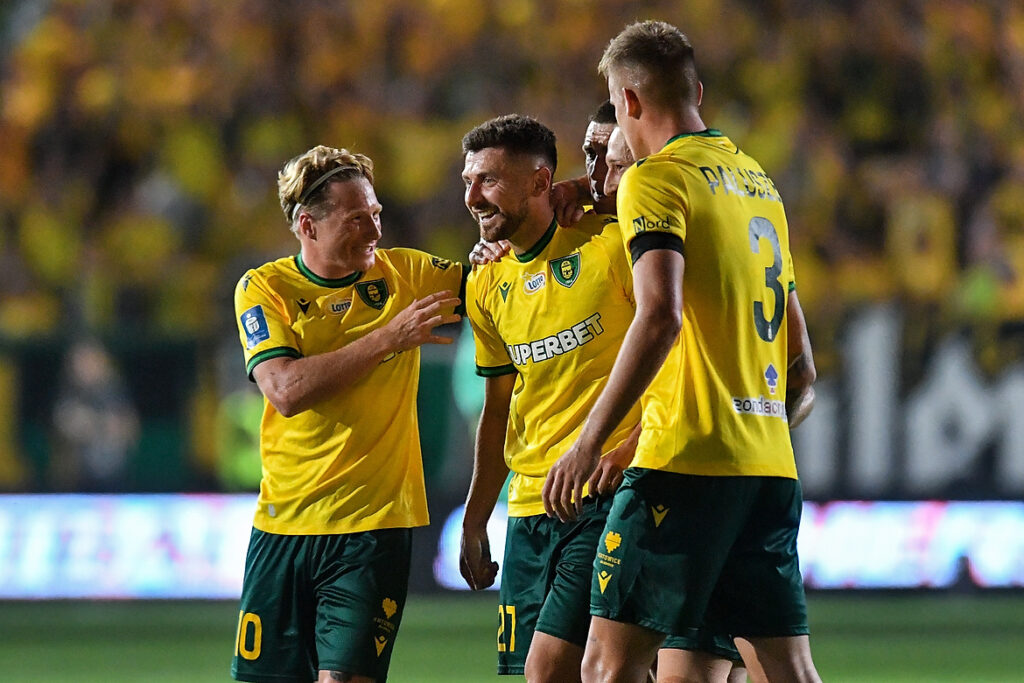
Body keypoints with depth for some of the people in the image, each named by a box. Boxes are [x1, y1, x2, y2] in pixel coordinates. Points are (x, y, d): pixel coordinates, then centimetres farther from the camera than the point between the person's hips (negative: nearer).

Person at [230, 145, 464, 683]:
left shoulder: (402, 273, 4)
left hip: (374, 526, -1)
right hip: (284, 523, 1)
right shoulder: (264, 290, -1)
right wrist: (386, 340, -19)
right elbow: (285, 390, -15)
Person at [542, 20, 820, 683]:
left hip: (687, 457, -8)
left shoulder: (656, 180, -5)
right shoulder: (759, 181, 19)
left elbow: (660, 316, -19)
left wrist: (589, 442, -17)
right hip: (771, 465, 8)